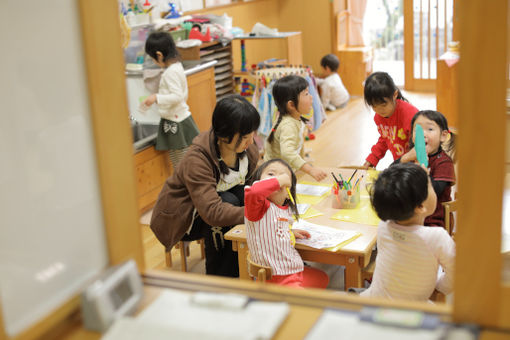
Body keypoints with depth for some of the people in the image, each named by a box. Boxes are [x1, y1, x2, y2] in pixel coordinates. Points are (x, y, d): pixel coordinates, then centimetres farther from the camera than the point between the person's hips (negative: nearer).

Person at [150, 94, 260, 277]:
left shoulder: (248, 150, -13)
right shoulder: (197, 159, -34)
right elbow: (213, 213, -41)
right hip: (181, 219, -6)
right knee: (228, 200, -31)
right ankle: (218, 278, -20)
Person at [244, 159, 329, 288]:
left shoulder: (287, 210, 9)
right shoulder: (260, 205, -16)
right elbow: (254, 191, -40)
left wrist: (291, 232, 11)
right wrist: (277, 180, -28)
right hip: (275, 276, -9)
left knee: (322, 278, 28)